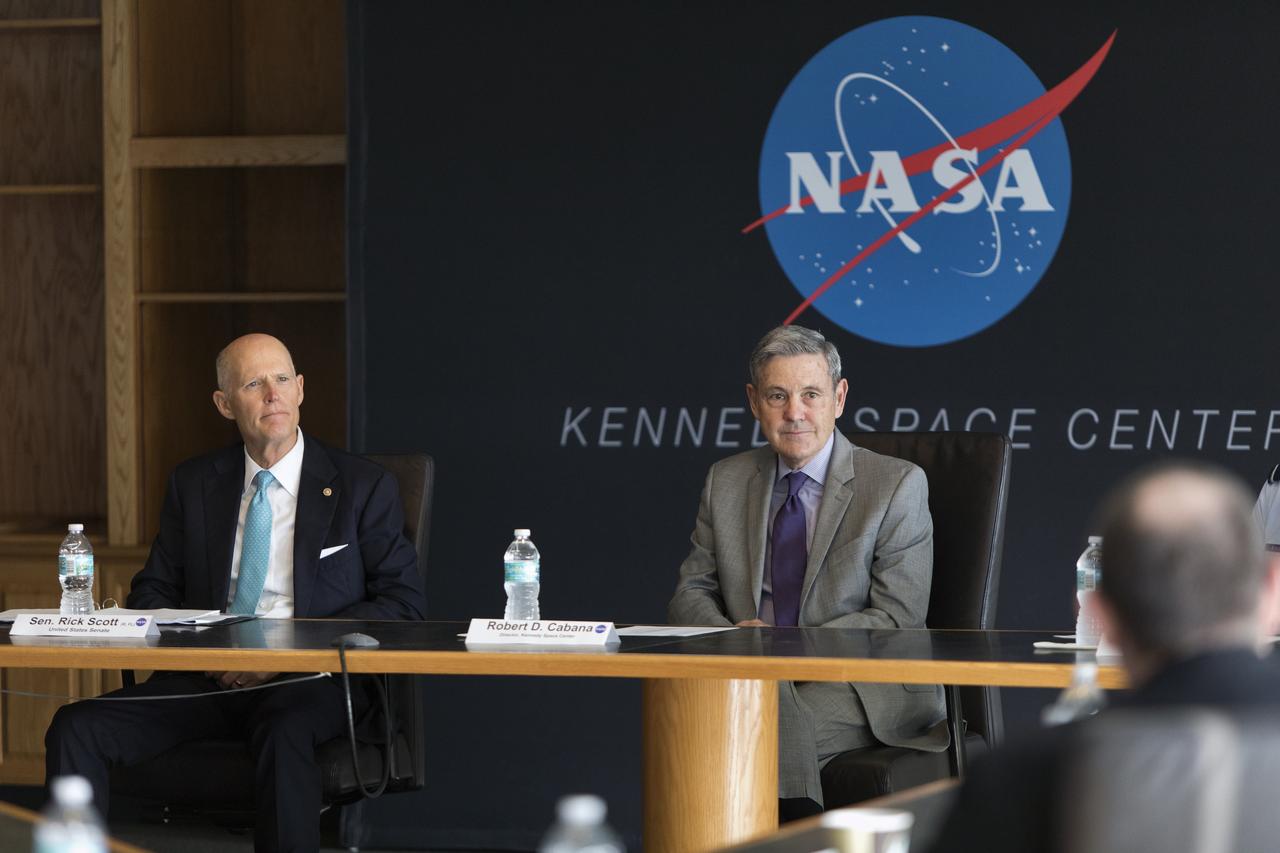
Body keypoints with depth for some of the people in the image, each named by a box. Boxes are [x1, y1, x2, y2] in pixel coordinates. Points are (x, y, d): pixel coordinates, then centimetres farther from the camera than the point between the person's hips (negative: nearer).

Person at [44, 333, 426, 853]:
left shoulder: (363, 487, 4)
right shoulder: (193, 484, 15)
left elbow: (403, 603, 0)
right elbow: (152, 592, 17)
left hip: (309, 680, -4)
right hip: (206, 682, 4)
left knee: (284, 731, -41)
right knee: (76, 728, -20)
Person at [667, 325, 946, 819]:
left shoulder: (897, 486, -2)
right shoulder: (726, 482, 13)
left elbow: (898, 620, -8)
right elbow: (692, 592, 14)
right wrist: (729, 639, -10)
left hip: (861, 689, -4)